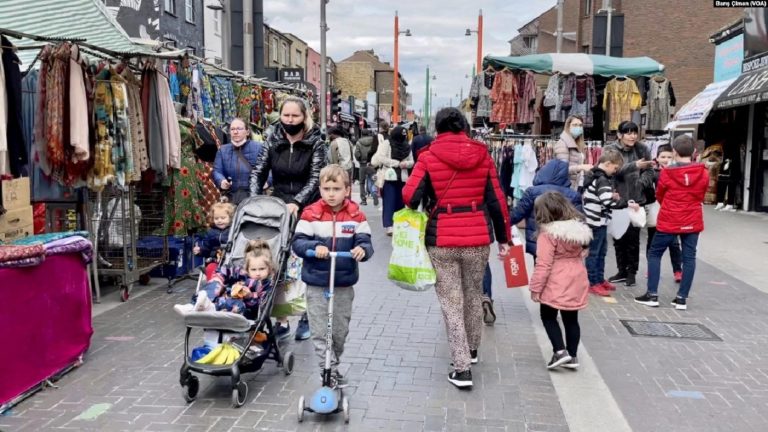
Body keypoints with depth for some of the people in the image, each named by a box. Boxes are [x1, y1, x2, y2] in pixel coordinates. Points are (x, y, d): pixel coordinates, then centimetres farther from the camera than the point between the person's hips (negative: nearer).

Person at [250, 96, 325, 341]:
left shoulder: (315, 142, -6)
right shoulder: (272, 141, 3)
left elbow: (315, 178, -14)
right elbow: (259, 172, 4)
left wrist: (297, 202, -28)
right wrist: (254, 199, -12)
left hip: (306, 210, -2)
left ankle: (306, 317, 19)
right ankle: (281, 321, 7)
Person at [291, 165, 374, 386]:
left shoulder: (355, 215, -1)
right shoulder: (311, 214, -5)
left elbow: (365, 242, -4)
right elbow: (297, 242, -7)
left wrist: (362, 249, -27)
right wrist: (314, 247, -26)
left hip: (344, 284, 2)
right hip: (317, 284, -2)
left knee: (340, 331, 15)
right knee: (320, 332, -1)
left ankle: (334, 366, 36)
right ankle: (330, 372, 7)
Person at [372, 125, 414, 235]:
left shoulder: (407, 147, 15)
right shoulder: (386, 144, -3)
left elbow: (411, 162, 16)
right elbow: (381, 158, -14)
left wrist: (406, 164, -9)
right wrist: (397, 163, -12)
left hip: (402, 178, 6)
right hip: (389, 177, -6)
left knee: (400, 203, 8)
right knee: (389, 202, -9)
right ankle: (389, 226, -14)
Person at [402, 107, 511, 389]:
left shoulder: (429, 157, -5)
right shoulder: (482, 155, 2)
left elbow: (410, 196, -12)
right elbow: (497, 200, 3)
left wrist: (420, 209, 12)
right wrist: (504, 237, 12)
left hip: (441, 240, -3)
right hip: (478, 238, 3)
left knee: (451, 302, 6)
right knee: (473, 295, 22)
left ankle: (462, 369, 5)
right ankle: (472, 349, 41)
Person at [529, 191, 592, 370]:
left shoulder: (548, 233, -18)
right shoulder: (580, 228, 4)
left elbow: (543, 265, -19)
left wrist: (536, 287, -12)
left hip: (556, 284, -7)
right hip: (576, 281, 7)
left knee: (548, 316, 11)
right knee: (571, 319, 15)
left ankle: (560, 351, 2)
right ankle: (572, 356, 21)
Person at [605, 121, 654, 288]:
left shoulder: (642, 149, 0)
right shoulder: (610, 149, -6)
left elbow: (648, 171, 6)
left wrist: (640, 183, -10)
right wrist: (635, 165, -31)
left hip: (636, 199, 0)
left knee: (633, 237, 2)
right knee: (618, 237, 11)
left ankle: (632, 272, 15)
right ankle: (622, 271, 24)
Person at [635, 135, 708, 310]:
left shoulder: (667, 173, -11)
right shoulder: (703, 173, -3)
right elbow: (701, 197, 11)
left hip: (669, 221, -3)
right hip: (692, 222, 3)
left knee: (654, 254, 8)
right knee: (689, 258, 7)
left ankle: (652, 295, 5)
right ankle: (682, 298, 8)